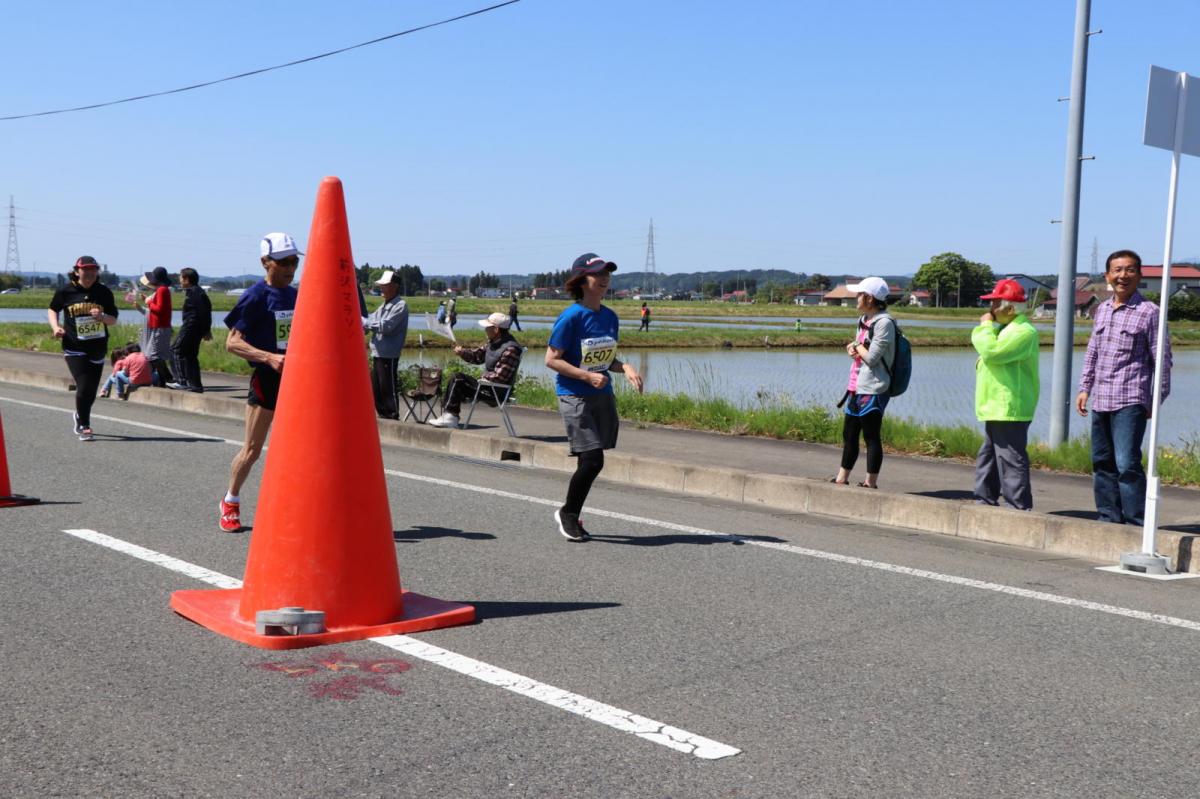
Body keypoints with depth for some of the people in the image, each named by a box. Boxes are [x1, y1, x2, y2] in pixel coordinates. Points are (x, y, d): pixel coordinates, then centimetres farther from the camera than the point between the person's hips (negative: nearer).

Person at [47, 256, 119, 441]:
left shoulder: (104, 292, 2)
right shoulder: (66, 291, -2)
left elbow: (113, 319, 6)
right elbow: (52, 310, 14)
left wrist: (102, 317, -16)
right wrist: (55, 326, -4)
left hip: (98, 347, 3)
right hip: (74, 347, -3)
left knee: (91, 390, 10)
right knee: (84, 386, -14)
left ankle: (80, 416, 40)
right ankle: (84, 426, 1)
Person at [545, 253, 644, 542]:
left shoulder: (610, 317, 8)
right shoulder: (571, 317, -12)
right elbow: (551, 359, -12)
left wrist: (625, 367, -3)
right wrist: (588, 376, -19)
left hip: (603, 396, 7)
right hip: (574, 396, -7)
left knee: (592, 463, 7)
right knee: (592, 460, -13)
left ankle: (571, 516, 25)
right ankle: (567, 513, 10)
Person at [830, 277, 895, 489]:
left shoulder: (884, 323, -14)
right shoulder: (864, 320, 14)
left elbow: (871, 357, -19)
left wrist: (857, 346, -3)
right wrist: (853, 349, -1)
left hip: (872, 390, -9)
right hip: (856, 387, 9)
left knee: (871, 437, -2)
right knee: (849, 435, 14)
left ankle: (871, 482, 5)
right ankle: (842, 479, 24)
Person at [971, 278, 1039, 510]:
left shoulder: (1023, 331, -15)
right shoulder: (1006, 329, 20)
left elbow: (992, 351, -25)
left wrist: (986, 326, -11)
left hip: (1009, 411, -11)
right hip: (996, 409, 11)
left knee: (1011, 460, -10)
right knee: (988, 458, 16)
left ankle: (1020, 507, -8)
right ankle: (985, 500, 25)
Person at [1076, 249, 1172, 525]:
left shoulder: (1148, 311, -4)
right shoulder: (1102, 309, 14)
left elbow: (1162, 358, -3)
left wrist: (1157, 399, -4)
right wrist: (1084, 387, 15)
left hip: (1130, 401, -7)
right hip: (1100, 400, 7)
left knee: (1127, 463, -15)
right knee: (1102, 462, 11)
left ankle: (1136, 523, -10)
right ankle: (1109, 518, 20)